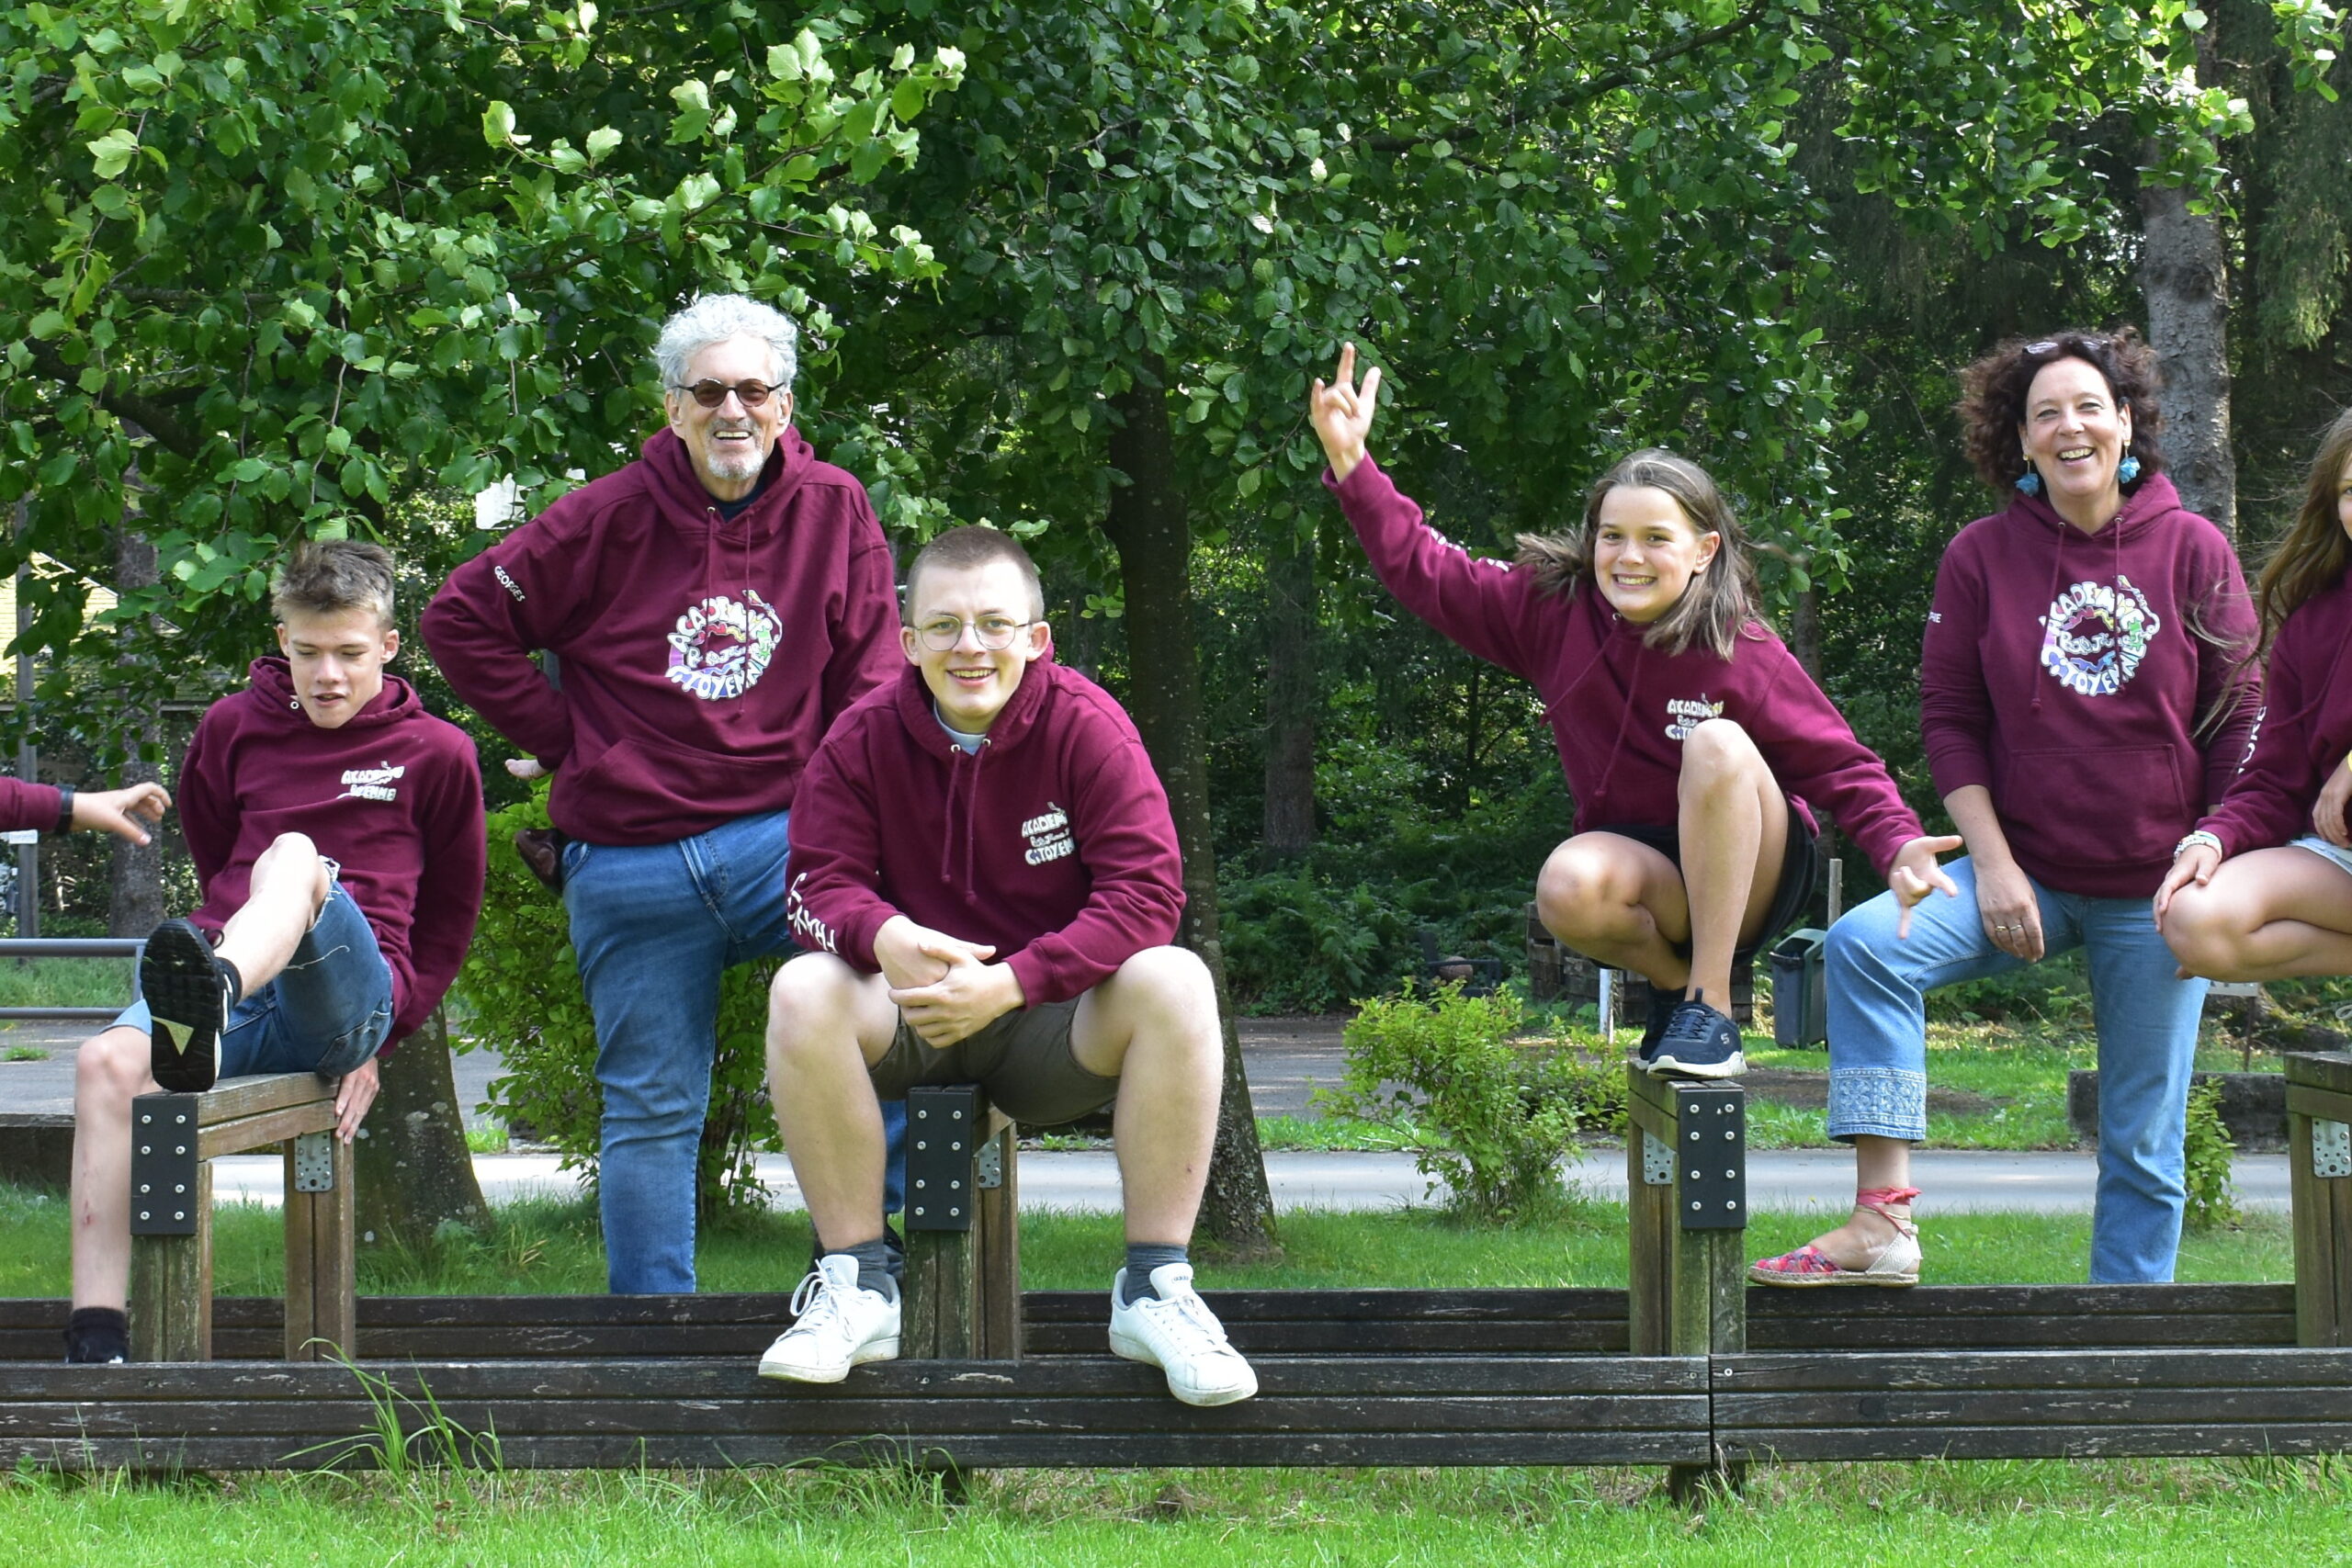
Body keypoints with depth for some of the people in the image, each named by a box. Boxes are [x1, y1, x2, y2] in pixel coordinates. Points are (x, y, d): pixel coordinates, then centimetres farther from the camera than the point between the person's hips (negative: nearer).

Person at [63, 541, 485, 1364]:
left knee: (295, 857, -35)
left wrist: (379, 1040, 13)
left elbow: (449, 918, 19)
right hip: (239, 978, 3)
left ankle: (207, 1006, -70)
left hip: (353, 994, -3)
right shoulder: (233, 729, 18)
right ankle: (96, 1338, -38)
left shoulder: (435, 754, 12)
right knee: (107, 1062, -31)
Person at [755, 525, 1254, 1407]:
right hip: (910, 1020, 1)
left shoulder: (1086, 727, -9)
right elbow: (819, 884, -6)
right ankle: (855, 1285, -19)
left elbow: (1146, 893, -16)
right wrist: (884, 936, -32)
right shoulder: (865, 739, -2)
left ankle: (1155, 1287, -21)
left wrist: (1009, 982, -29)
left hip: (1057, 1024, -1)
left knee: (1174, 983, -31)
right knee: (804, 991, -29)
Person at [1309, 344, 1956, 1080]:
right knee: (1567, 887, -35)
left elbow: (1842, 767, -10)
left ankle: (1713, 1009, -25)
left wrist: (1898, 846, -28)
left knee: (1717, 743, -32)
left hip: (1749, 879, -2)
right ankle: (1674, 983, 0)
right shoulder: (1553, 611, -3)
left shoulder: (1744, 654, -13)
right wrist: (1350, 462, -10)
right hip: (1641, 868, 2)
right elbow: (1425, 570, 0)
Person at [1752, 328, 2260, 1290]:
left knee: (2144, 1144, 2)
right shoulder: (1982, 557, 1)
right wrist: (1992, 862, -8)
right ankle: (1884, 1222, -28)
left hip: (2155, 893, 0)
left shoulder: (2192, 550, 0)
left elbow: (2238, 719, 3)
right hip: (2028, 872, 0)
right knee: (1865, 943, -27)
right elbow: (1950, 720, 2)